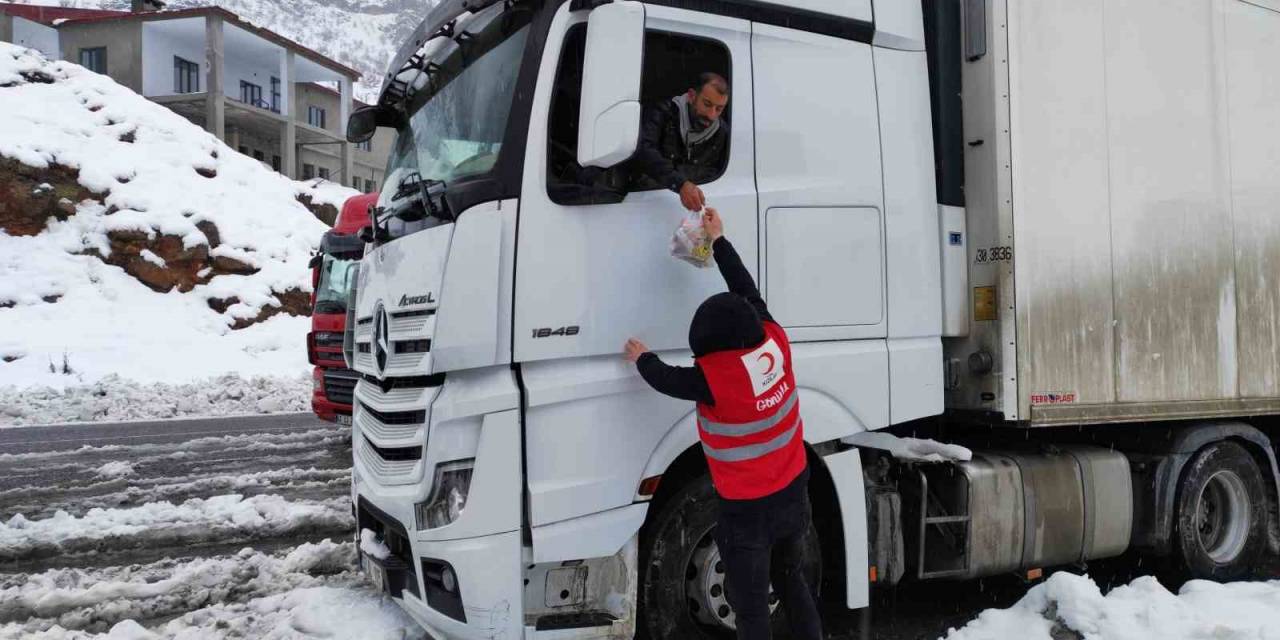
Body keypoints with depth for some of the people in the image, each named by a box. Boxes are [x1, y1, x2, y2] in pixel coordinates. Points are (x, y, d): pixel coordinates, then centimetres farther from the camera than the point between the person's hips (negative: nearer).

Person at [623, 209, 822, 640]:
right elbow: (748, 291, 3)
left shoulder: (714, 377, -26)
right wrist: (719, 241, 14)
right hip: (794, 496, 6)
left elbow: (669, 380, -6)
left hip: (748, 510, -6)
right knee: (791, 580, 26)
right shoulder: (775, 344, -12)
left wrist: (642, 360, 16)